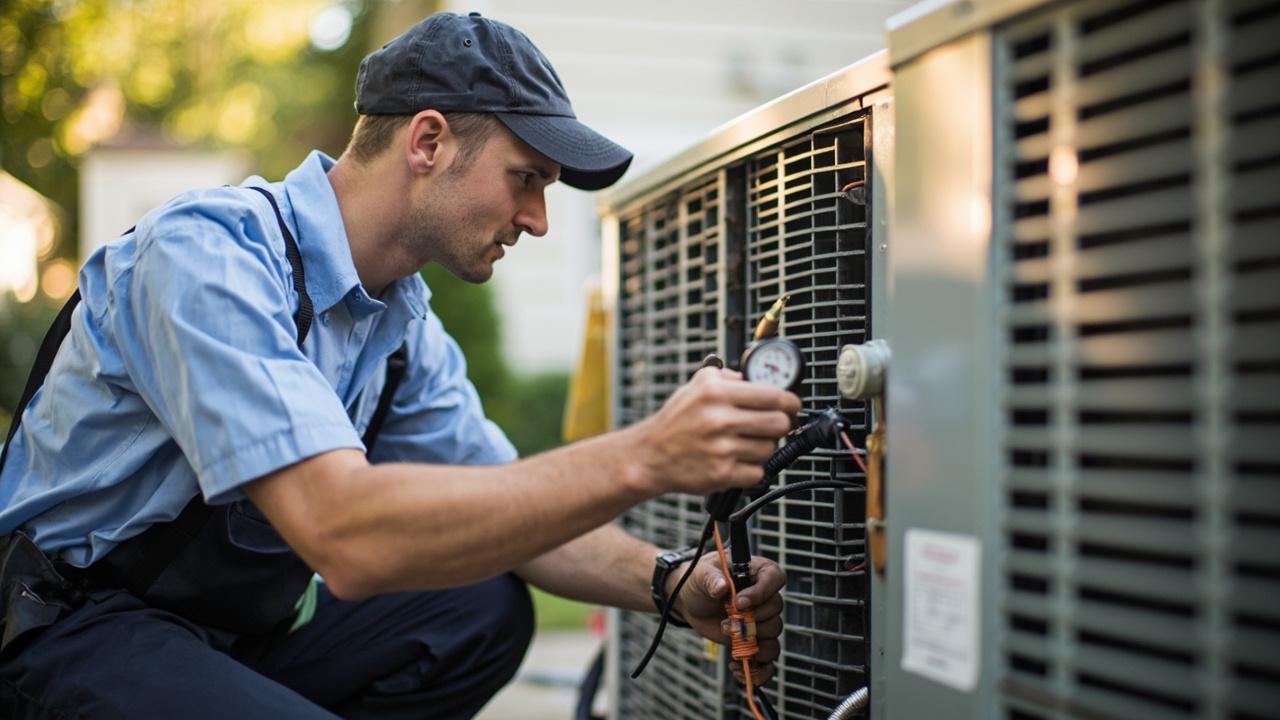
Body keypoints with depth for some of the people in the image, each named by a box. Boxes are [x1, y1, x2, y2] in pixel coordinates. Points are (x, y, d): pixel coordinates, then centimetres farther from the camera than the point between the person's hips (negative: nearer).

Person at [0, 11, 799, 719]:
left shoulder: (405, 323, 4)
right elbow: (346, 533, -36)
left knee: (486, 608, -6)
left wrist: (671, 584, -10)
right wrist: (641, 458, -38)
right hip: (76, 631, -9)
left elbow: (507, 508, 10)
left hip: (240, 627, 9)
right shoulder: (209, 253, -24)